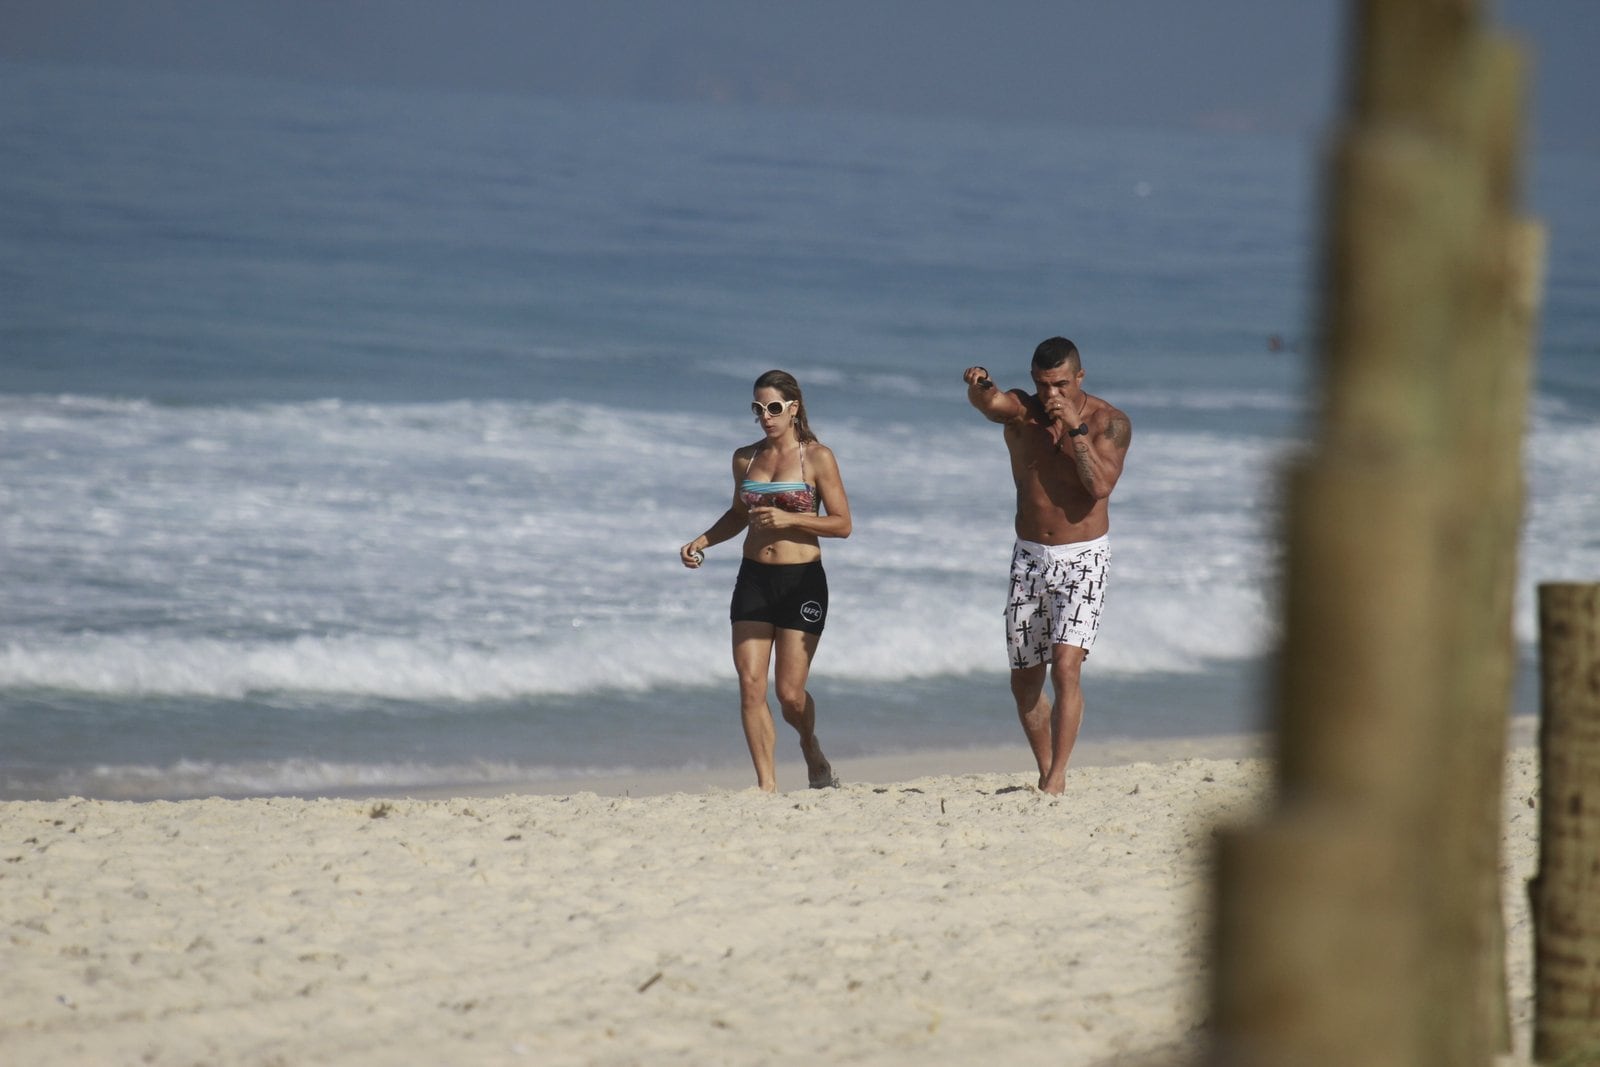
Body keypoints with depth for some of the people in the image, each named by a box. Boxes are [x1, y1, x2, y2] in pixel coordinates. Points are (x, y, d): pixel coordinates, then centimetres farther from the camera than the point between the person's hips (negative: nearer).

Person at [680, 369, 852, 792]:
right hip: (753, 579, 4)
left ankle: (811, 747, 29)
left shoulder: (817, 457, -4)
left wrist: (788, 519, -18)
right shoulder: (745, 459, 9)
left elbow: (842, 524, -6)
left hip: (802, 581, -4)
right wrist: (703, 541, 7)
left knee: (790, 693, -3)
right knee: (750, 686, -8)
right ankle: (767, 784, -3)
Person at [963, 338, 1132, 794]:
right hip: (1030, 557, 4)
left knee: (1066, 666, -20)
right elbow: (989, 403, -25)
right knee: (1024, 681, 8)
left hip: (1084, 558, -4)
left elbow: (1101, 486, -19)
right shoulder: (1020, 410, -1)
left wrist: (1076, 428, -22)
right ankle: (1045, 771, 24)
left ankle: (1057, 778, -20)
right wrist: (978, 385, -48)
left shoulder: (1110, 423, -6)